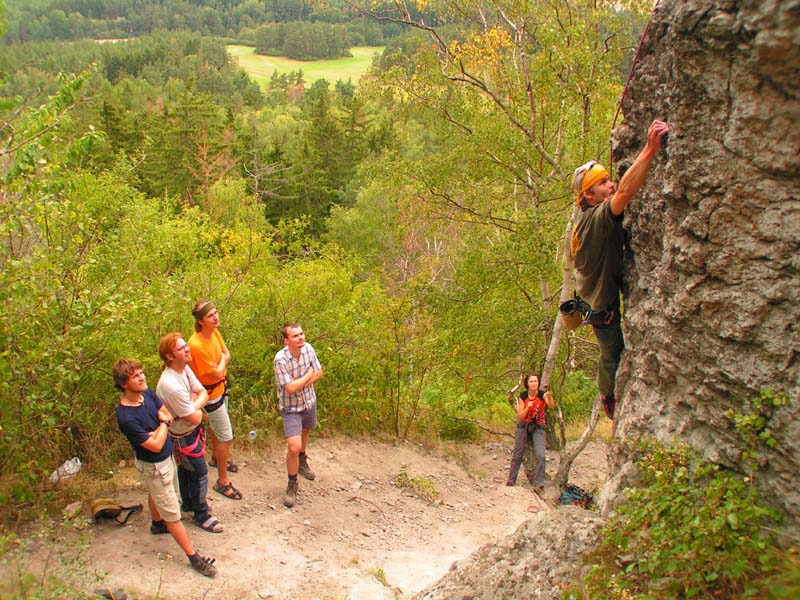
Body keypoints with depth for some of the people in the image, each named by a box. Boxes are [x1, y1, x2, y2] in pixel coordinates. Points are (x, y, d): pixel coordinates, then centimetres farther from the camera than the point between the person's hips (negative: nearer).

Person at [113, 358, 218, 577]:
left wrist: (157, 432, -21)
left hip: (167, 457, 8)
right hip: (153, 467, -8)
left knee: (156, 495, 35)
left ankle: (157, 524, 61)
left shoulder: (147, 393, -12)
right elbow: (155, 445, -29)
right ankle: (193, 557, 15)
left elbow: (167, 414, -2)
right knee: (172, 514, 4)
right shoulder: (126, 417, -34)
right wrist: (164, 424, -15)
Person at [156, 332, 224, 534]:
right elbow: (195, 419, -28)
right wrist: (198, 409, -7)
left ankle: (189, 502, 49)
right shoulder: (172, 386, -37)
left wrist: (194, 405, -21)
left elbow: (203, 393, -2)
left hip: (191, 431, 9)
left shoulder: (185, 369, -9)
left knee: (186, 469, 27)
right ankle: (202, 515, 26)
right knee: (199, 473, 6)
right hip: (183, 436, -9)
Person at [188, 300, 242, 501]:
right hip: (210, 394, -9)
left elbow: (226, 354, 3)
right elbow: (217, 374, -28)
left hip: (221, 388, 9)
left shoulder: (214, 332, -9)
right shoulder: (196, 345, -35)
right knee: (226, 437, -2)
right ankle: (222, 481, 12)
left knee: (216, 425, 30)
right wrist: (223, 360, -10)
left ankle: (218, 458, 54)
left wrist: (219, 364, -17)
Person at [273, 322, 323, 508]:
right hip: (291, 408, -6)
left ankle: (302, 462, 58)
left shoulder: (308, 348, -13)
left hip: (309, 402, 6)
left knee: (305, 432, 29)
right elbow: (290, 387, -31)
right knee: (293, 447, -14)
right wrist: (309, 374, -18)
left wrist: (302, 383, -19)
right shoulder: (280, 359, -30)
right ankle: (292, 484, 8)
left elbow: (319, 372, -3)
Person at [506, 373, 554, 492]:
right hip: (523, 425, 1)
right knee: (517, 454, 6)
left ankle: (538, 484, -8)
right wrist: (528, 407, -28)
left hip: (538, 427, -1)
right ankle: (511, 481, 20)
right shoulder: (522, 396, -12)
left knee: (541, 455, -17)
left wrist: (549, 396, -58)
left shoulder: (542, 395, -16)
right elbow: (519, 417, -11)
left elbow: (551, 406, -37)